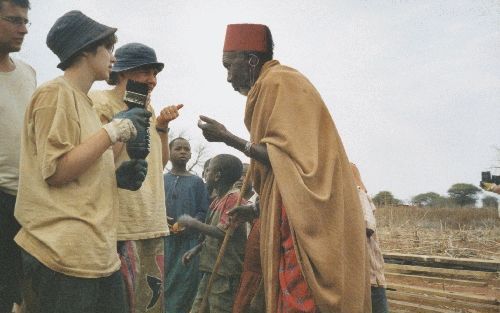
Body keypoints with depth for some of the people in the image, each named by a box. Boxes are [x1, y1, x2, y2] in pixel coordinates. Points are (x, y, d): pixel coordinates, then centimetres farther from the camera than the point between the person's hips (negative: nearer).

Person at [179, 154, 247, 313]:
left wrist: (192, 223, -12)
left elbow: (223, 233, -23)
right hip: (212, 270, 9)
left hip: (226, 274, -9)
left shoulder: (234, 198, -14)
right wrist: (196, 249, 10)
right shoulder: (219, 200, 14)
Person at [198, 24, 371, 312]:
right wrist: (258, 208, 23)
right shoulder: (281, 83, 21)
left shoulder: (279, 83, -9)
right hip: (298, 213, 10)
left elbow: (284, 161, -17)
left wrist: (228, 138, -13)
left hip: (304, 219, -10)